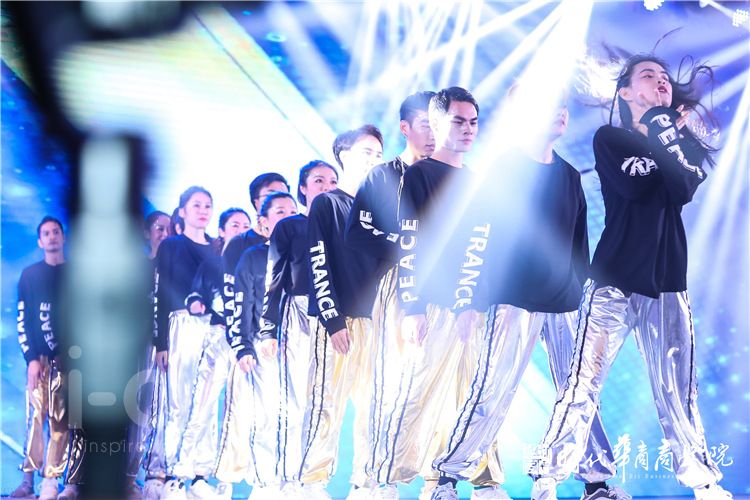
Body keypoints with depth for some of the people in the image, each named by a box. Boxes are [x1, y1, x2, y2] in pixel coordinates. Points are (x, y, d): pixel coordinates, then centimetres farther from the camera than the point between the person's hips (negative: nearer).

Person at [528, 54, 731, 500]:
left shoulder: (687, 142, 14)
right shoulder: (610, 138, 5)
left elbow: (683, 190, -7)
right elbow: (633, 186, -14)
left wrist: (664, 134, -7)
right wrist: (666, 138, -5)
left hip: (668, 284, 3)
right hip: (614, 281, -3)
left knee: (679, 392, 3)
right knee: (584, 387, -9)